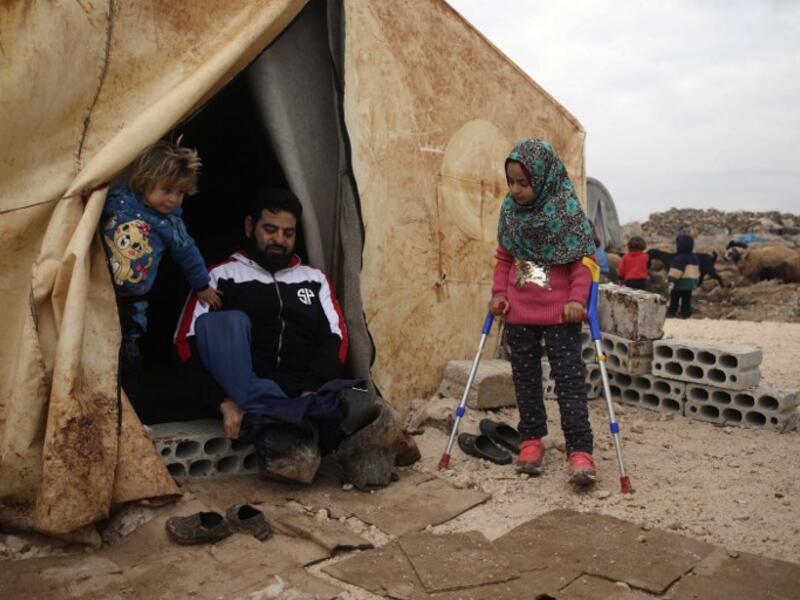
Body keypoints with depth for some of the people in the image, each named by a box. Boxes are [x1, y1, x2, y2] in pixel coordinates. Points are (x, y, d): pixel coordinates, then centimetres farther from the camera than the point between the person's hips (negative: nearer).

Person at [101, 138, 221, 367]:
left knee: (128, 352, 11)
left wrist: (202, 285, 17)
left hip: (133, 302, 1)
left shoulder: (171, 223, -5)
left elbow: (187, 254, 8)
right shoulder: (115, 199, -12)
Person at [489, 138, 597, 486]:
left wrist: (577, 298, -18)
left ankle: (580, 451, 0)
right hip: (518, 313, 5)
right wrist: (498, 293, 0)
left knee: (570, 379, -3)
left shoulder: (567, 208, -9)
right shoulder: (509, 210, 4)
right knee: (525, 378, 12)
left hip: (559, 313, -4)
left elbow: (583, 258, -8)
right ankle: (531, 440, 24)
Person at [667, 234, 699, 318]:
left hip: (680, 282, -7)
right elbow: (697, 271, 16)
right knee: (686, 298, 9)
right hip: (691, 282, 7)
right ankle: (685, 313, 8)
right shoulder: (694, 257, 10)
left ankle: (671, 312, 11)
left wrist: (671, 281, -22)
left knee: (674, 298, 5)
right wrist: (695, 281, 23)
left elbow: (675, 272, -23)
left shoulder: (679, 258, -17)